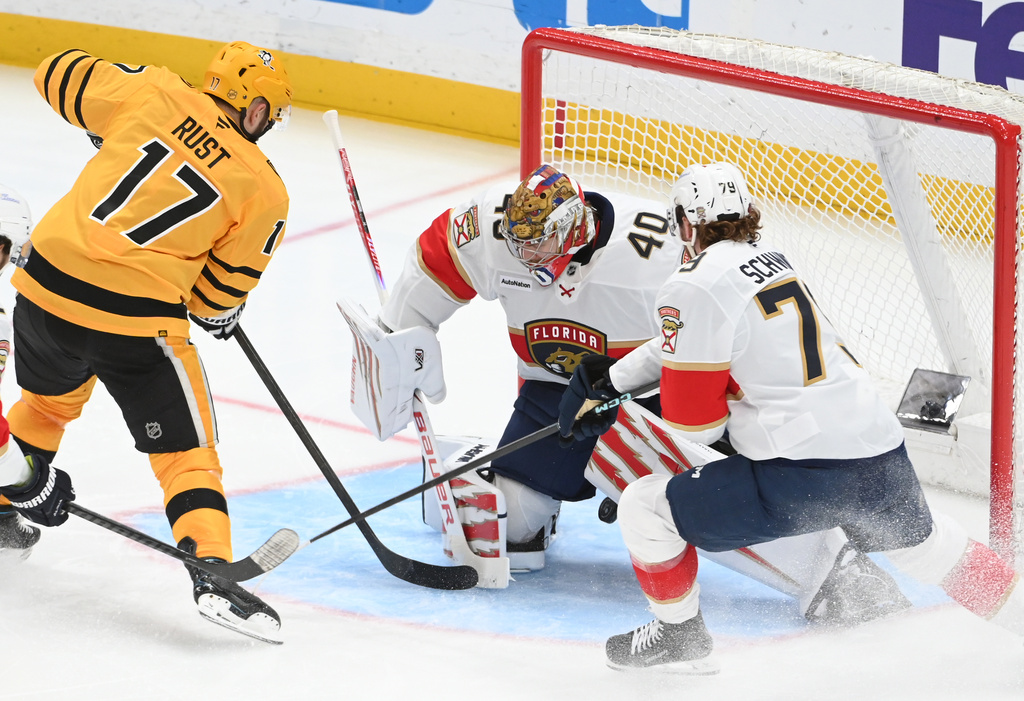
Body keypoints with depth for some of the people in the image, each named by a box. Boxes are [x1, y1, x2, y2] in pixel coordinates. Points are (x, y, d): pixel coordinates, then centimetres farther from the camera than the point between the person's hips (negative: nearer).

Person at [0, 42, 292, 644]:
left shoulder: (156, 94, 4)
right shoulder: (265, 191, -1)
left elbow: (59, 76, 15)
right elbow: (218, 296, 2)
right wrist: (220, 312, 25)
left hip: (49, 279, 4)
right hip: (138, 319, -4)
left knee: (49, 397, 33)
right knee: (185, 449, 6)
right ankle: (212, 568, -12)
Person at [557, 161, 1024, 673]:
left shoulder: (693, 289, -8)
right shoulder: (771, 261, 16)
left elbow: (693, 422, -5)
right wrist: (609, 378, 31)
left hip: (802, 472, -8)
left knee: (644, 509, 4)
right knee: (922, 543, 32)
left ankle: (679, 634, 19)